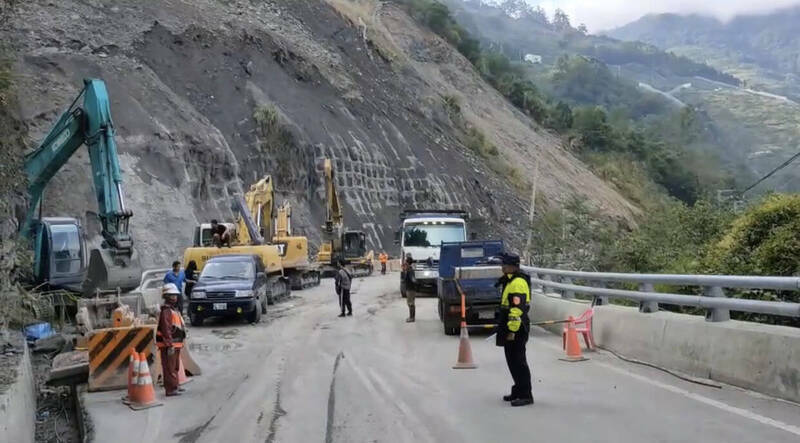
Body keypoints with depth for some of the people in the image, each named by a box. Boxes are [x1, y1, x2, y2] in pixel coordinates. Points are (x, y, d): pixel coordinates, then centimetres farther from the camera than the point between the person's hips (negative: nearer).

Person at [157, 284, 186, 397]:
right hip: (168, 345, -11)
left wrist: (179, 343, 25)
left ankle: (174, 386, 31)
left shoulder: (173, 310, 18)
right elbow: (166, 329, -23)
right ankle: (170, 389, -5)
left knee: (175, 366, 20)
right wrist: (170, 345, -26)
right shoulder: (166, 311, -16)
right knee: (169, 367, -7)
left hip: (175, 344, 11)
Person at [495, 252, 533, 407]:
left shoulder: (517, 283, -18)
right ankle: (518, 391, 26)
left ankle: (525, 395, -5)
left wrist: (512, 330, -24)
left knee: (518, 361, -8)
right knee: (512, 360, 16)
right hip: (511, 327, 11)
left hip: (516, 329, -11)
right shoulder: (510, 281, 17)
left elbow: (517, 309, -24)